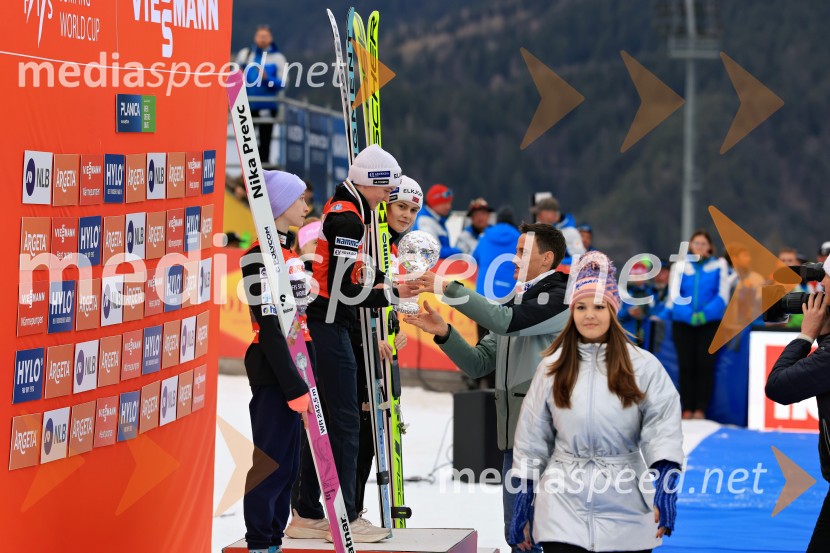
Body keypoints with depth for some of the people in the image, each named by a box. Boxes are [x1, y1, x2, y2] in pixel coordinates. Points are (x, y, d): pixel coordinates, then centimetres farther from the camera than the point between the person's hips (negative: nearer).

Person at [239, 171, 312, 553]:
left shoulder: (286, 250, 16)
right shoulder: (262, 256, -15)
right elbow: (269, 327, -18)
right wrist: (293, 386, -19)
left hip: (287, 369, 10)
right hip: (273, 371, -10)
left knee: (287, 463, 13)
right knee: (271, 462, -6)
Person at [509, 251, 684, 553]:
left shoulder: (643, 366, -1)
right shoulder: (552, 367, 6)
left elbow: (662, 425, -10)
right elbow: (532, 437, 9)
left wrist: (666, 482, -25)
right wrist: (523, 499, 7)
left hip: (625, 507, -1)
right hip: (564, 505, 1)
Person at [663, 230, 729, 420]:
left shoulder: (719, 265, 6)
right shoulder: (679, 266, 9)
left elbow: (722, 295, 1)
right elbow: (674, 295, 2)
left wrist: (705, 313, -14)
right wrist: (689, 314, -14)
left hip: (710, 322, -1)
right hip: (683, 322, 1)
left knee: (705, 364, -7)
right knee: (686, 365, -2)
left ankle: (700, 409, -3)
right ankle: (687, 409, 3)